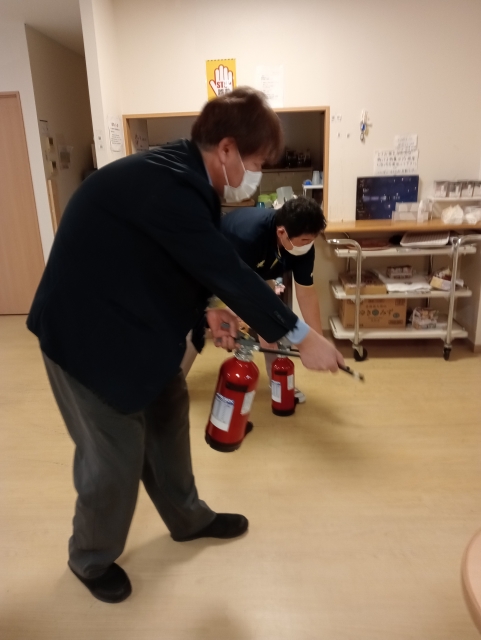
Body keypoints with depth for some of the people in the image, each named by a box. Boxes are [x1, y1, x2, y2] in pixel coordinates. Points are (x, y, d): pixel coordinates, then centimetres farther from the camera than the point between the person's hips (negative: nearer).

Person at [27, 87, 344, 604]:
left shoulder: (177, 175, 1)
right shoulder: (167, 184, -30)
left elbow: (194, 263, 10)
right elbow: (228, 272, -29)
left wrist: (207, 309, -4)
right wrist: (300, 337, -20)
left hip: (130, 319, 10)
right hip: (85, 328, -9)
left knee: (166, 415, 18)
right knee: (115, 448, 3)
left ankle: (187, 517, 41)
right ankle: (90, 558, 32)